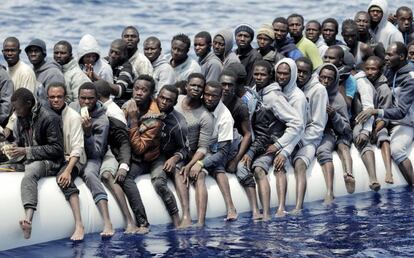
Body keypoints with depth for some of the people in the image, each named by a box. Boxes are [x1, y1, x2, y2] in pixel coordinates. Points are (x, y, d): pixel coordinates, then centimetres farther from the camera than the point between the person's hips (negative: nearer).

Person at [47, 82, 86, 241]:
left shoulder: (73, 117, -9)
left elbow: (77, 148, -14)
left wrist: (68, 170, -27)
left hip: (72, 159, -6)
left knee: (64, 178, -35)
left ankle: (79, 225, -42)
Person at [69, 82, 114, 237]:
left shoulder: (102, 120, -17)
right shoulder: (72, 107, -3)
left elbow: (95, 152, -19)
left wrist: (88, 132, -34)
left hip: (90, 157, -9)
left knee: (90, 174, -35)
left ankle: (107, 222, -49)